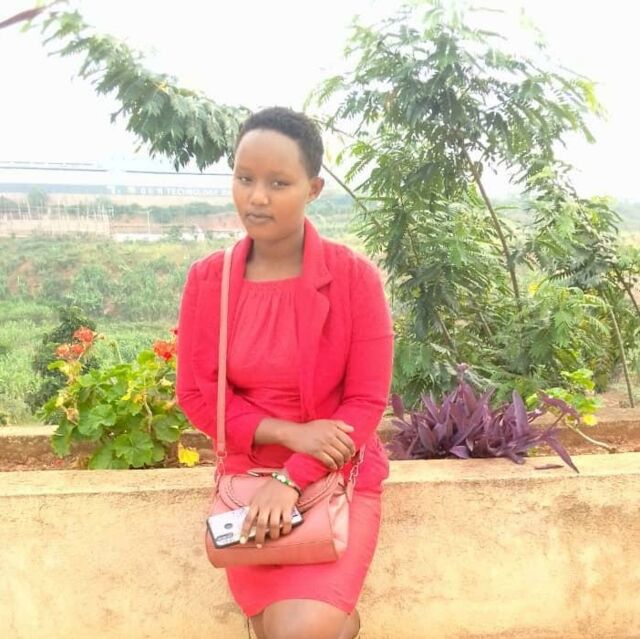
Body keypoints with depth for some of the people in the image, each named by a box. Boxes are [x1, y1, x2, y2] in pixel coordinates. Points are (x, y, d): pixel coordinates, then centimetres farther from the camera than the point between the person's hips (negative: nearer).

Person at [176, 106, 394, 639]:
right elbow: (197, 396, -2)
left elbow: (367, 402, -10)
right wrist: (289, 433, -15)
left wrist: (294, 480, -19)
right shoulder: (207, 279, -5)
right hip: (250, 473, 3)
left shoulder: (355, 277, -12)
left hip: (339, 477, -2)